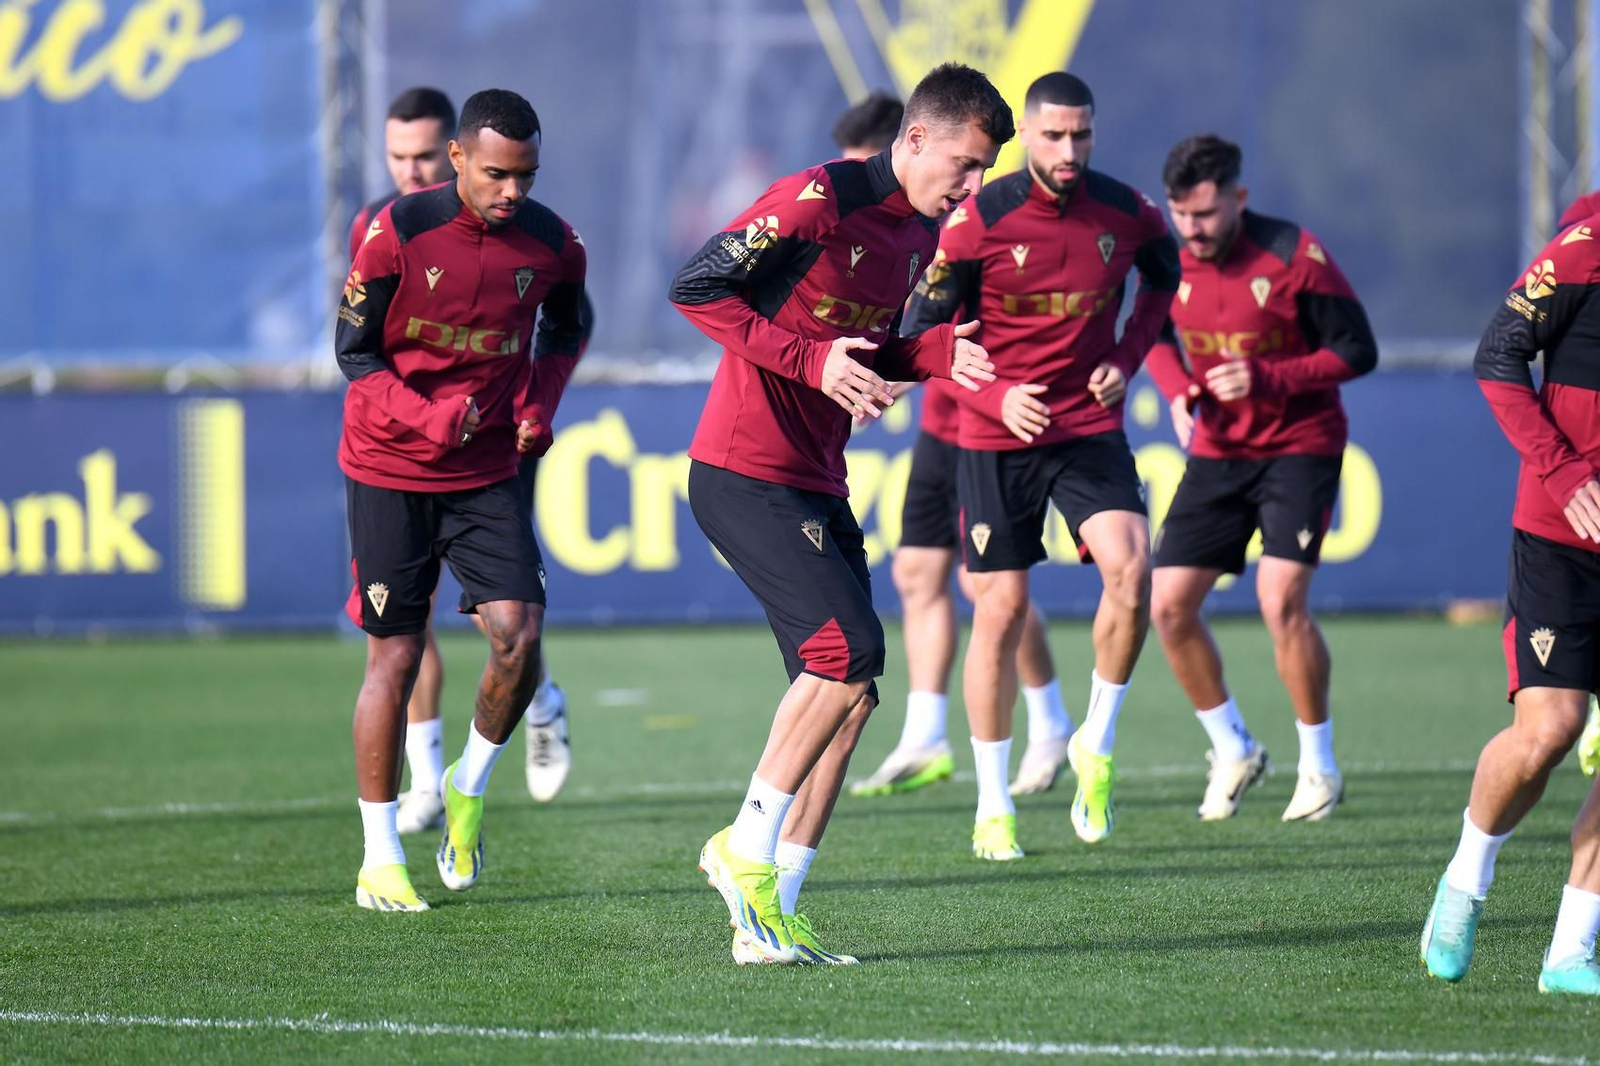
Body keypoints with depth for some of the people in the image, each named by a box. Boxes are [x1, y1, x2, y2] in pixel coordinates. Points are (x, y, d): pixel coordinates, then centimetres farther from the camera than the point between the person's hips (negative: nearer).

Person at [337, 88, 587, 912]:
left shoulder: (551, 246, -6)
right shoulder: (397, 234, -16)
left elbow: (566, 330, 16)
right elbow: (353, 350, -9)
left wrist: (540, 403, -1)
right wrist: (426, 417, -24)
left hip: (489, 470, 3)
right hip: (389, 471, -3)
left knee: (519, 636, -14)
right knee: (396, 655, -1)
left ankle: (469, 790, 14)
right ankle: (380, 860, 9)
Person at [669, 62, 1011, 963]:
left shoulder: (922, 230, 12)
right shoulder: (819, 201, -15)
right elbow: (697, 288, -17)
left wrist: (939, 355, 2)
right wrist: (811, 359, -24)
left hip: (817, 484, 9)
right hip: (744, 473, -9)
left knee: (845, 694, 4)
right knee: (851, 651, -19)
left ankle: (769, 918, 7)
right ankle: (749, 847, -7)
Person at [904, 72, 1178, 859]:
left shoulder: (1126, 213, -5)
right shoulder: (979, 220, -13)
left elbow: (1164, 274, 18)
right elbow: (925, 329, -5)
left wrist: (1128, 357, 4)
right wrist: (997, 397, -18)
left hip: (1090, 425, 2)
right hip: (995, 439, -2)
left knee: (1129, 568, -22)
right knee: (1001, 611, -1)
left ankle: (1096, 748, -2)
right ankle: (993, 809, 12)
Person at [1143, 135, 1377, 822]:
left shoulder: (1293, 255, -16)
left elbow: (1357, 350, -12)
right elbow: (1158, 338, 17)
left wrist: (1268, 379, -23)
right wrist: (1179, 395, -5)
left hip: (1299, 446, -5)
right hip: (1216, 451, 5)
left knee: (1281, 599, -20)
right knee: (1168, 605, -3)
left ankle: (1319, 766, -2)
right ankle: (1232, 751, 17)